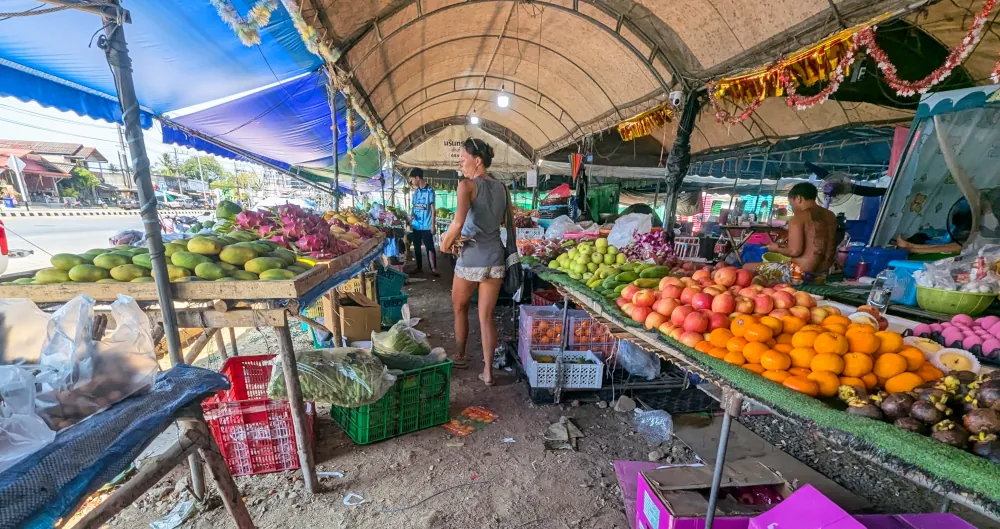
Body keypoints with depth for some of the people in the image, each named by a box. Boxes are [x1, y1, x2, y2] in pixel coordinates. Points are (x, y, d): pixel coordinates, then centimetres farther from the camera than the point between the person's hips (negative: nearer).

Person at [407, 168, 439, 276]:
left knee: (430, 247, -1)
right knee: (416, 247, 12)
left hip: (426, 226, -6)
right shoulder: (416, 192, 10)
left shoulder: (429, 190, -7)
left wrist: (433, 225, -11)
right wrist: (411, 214, -3)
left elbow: (433, 209, -8)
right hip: (415, 225, 6)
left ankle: (433, 268, 6)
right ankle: (419, 267, 23)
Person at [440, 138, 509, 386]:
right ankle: (488, 371, 15)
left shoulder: (467, 184, -9)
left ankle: (460, 356, 38)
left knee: (460, 309, 20)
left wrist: (446, 243, -6)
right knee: (486, 316, 11)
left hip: (471, 258, -5)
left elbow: (458, 222, -24)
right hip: (495, 257, 5)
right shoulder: (502, 188, 9)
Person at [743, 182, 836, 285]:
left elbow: (795, 251, -22)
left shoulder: (799, 217, -14)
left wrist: (777, 248, -2)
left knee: (747, 268, 2)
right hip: (822, 276, 9)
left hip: (801, 274, -9)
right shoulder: (831, 216, 11)